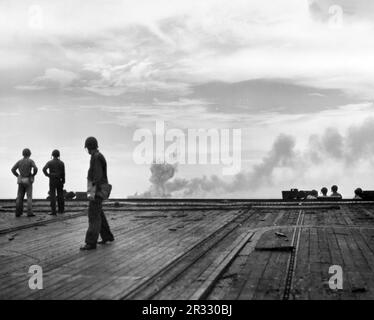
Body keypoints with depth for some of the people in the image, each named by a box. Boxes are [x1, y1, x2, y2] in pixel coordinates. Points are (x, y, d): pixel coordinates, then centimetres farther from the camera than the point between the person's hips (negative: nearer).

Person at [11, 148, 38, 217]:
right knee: (29, 197, -4)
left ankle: (18, 212, 2)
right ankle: (29, 212, -12)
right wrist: (33, 175, -2)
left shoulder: (19, 161, 7)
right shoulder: (31, 161, -6)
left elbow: (13, 169, -1)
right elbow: (35, 168, -21)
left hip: (21, 181, 4)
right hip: (28, 181, -4)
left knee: (19, 197, 7)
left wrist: (18, 176, 10)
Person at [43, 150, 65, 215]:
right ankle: (61, 210, 18)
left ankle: (53, 211, -8)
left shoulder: (50, 162, -1)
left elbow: (44, 169, -17)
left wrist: (48, 175, -2)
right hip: (59, 181, 2)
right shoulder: (61, 163, 2)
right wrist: (63, 182, 5)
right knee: (60, 195, 11)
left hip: (52, 181, -2)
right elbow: (63, 173, -2)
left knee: (52, 196, -2)